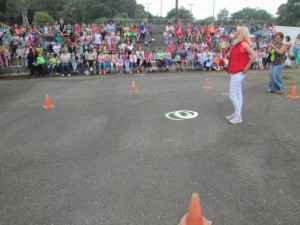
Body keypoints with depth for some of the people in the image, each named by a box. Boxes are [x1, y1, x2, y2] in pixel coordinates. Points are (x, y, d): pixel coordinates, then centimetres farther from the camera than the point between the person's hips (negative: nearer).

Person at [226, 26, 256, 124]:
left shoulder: (243, 43, -14)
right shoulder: (237, 44, 13)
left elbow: (253, 56, -23)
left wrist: (247, 67, -18)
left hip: (238, 73, -10)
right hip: (235, 72, 10)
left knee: (232, 95, -7)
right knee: (238, 95, 13)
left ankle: (238, 116, 2)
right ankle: (236, 114, 22)